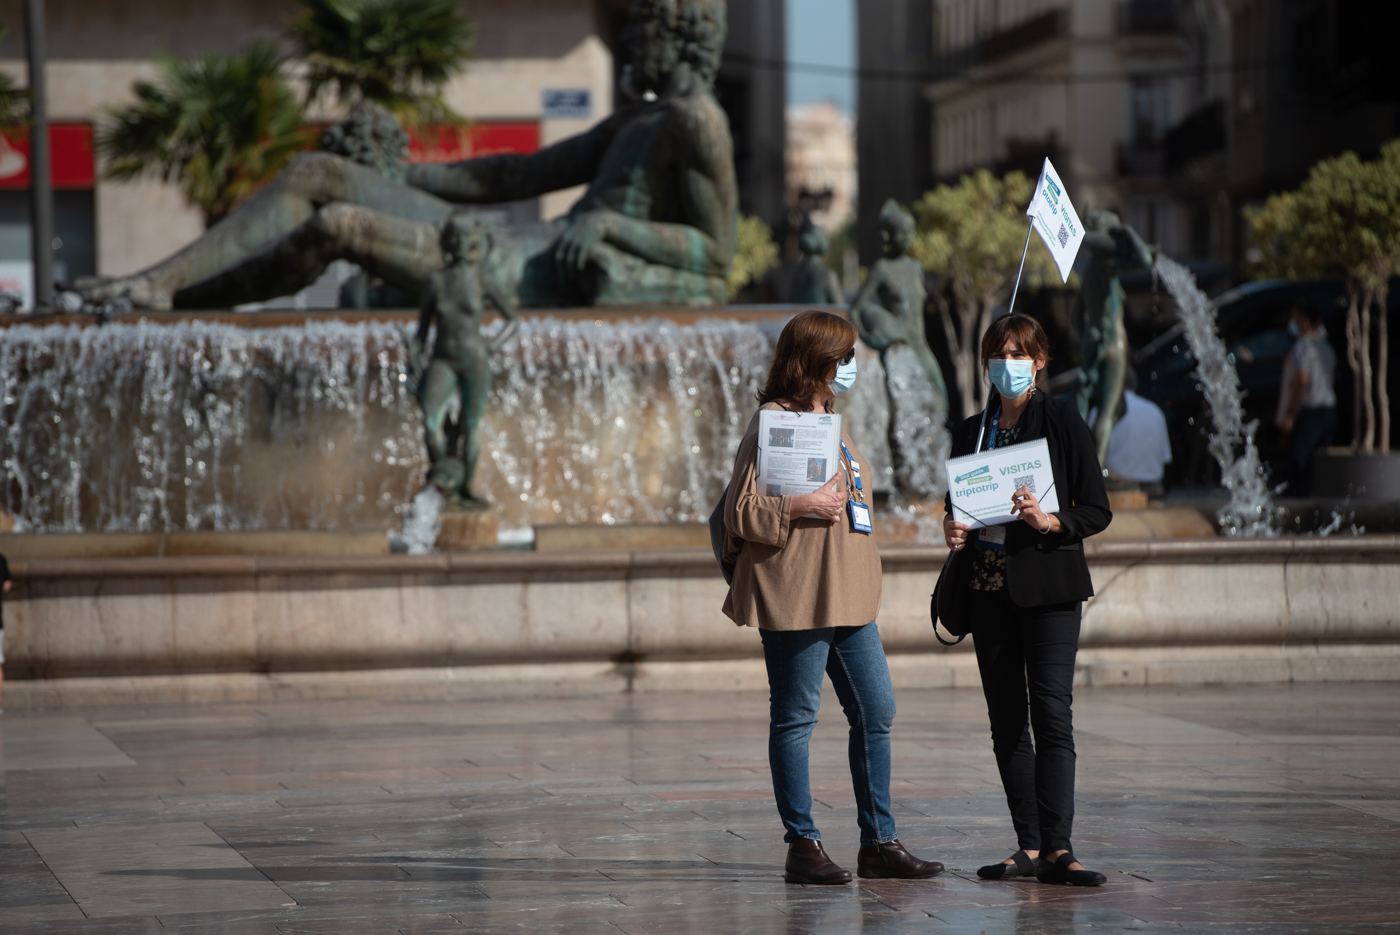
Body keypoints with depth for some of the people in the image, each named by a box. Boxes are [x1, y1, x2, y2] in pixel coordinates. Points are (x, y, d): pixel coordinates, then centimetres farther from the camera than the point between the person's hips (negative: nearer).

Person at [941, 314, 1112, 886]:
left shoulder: (1063, 422, -1)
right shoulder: (971, 432, 12)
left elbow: (1097, 511, -2)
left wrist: (1050, 521, -19)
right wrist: (952, 530, -2)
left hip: (1048, 586, -5)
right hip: (989, 587, 5)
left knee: (1051, 712, -13)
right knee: (1006, 719, 4)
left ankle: (1057, 848, -17)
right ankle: (1029, 847, 8)